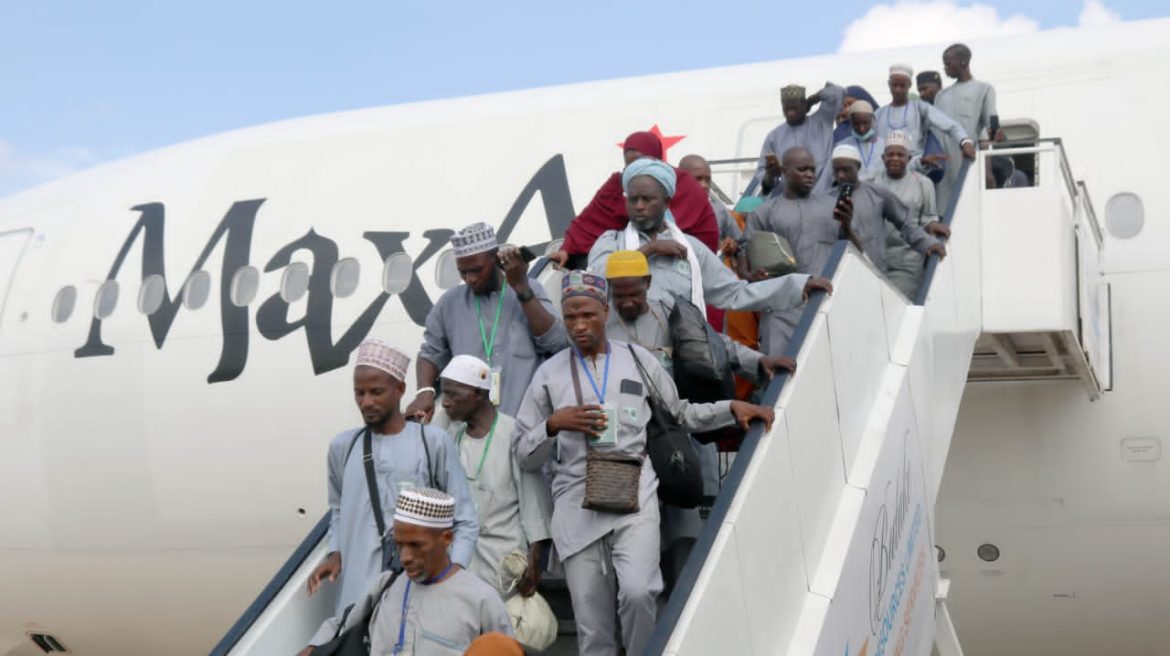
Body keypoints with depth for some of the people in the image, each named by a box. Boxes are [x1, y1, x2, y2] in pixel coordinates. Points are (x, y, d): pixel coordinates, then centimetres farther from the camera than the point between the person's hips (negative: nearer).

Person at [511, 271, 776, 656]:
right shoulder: (549, 374, 12)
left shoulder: (638, 359, 13)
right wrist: (554, 424, -4)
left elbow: (681, 414, 20)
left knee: (637, 593, -24)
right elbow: (523, 455, 13)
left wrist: (732, 408, 7)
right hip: (576, 504, 1)